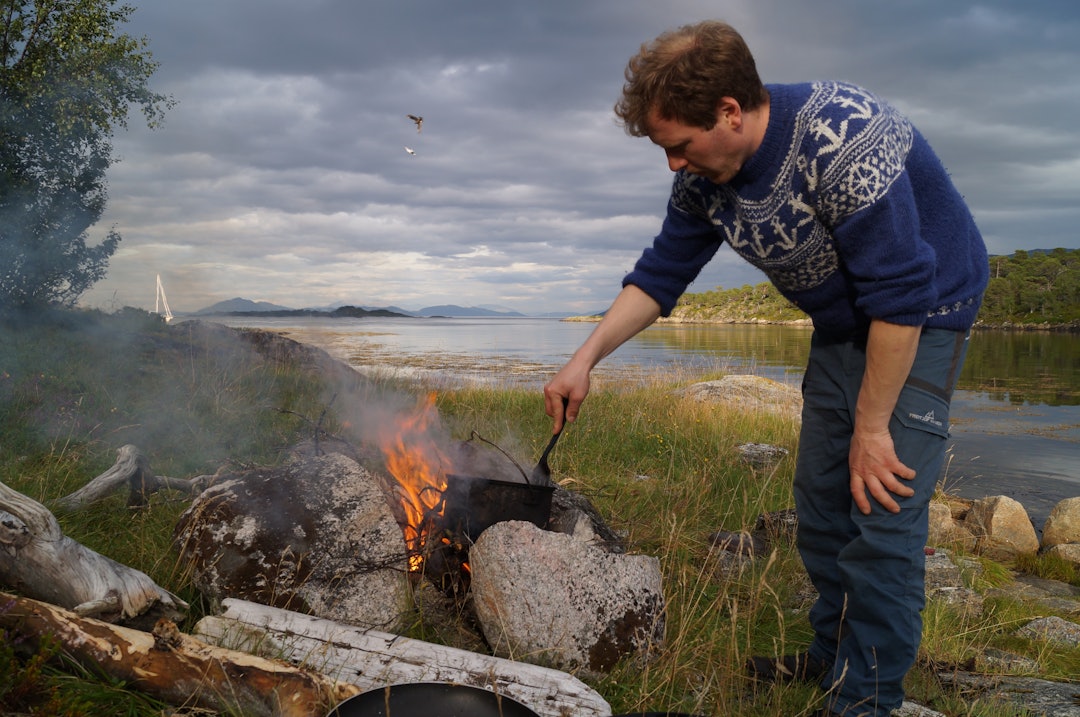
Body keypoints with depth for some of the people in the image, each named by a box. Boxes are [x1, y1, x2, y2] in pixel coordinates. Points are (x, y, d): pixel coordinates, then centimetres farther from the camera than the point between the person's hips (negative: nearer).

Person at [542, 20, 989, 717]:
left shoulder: (845, 140, -32)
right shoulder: (705, 177, -8)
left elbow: (900, 294, -29)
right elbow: (661, 273, 2)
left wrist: (871, 428, -23)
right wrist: (586, 358, -7)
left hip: (923, 316, -7)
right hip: (842, 325, 7)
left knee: (882, 521, -11)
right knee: (820, 504, 11)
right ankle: (833, 657, 28)